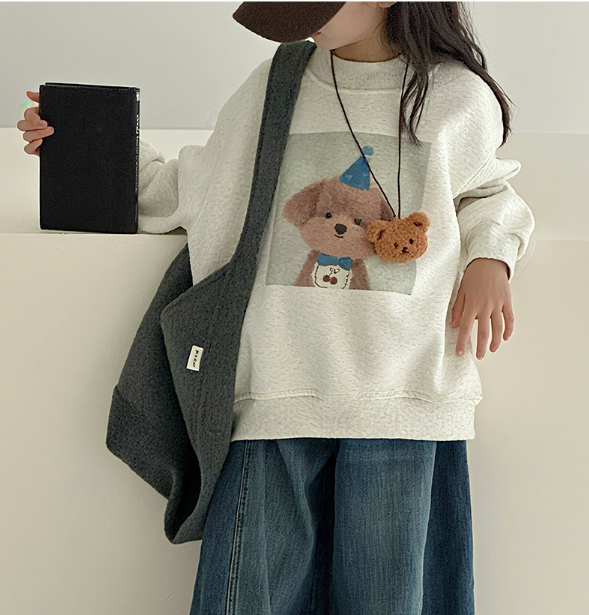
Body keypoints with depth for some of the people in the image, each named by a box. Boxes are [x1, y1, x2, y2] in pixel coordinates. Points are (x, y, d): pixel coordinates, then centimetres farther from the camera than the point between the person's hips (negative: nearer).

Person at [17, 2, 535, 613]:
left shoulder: (459, 97, 7)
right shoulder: (273, 89, 12)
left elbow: (485, 192, 25)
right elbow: (192, 190, 22)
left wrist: (491, 256, 5)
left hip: (395, 398, -1)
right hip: (278, 392, 1)